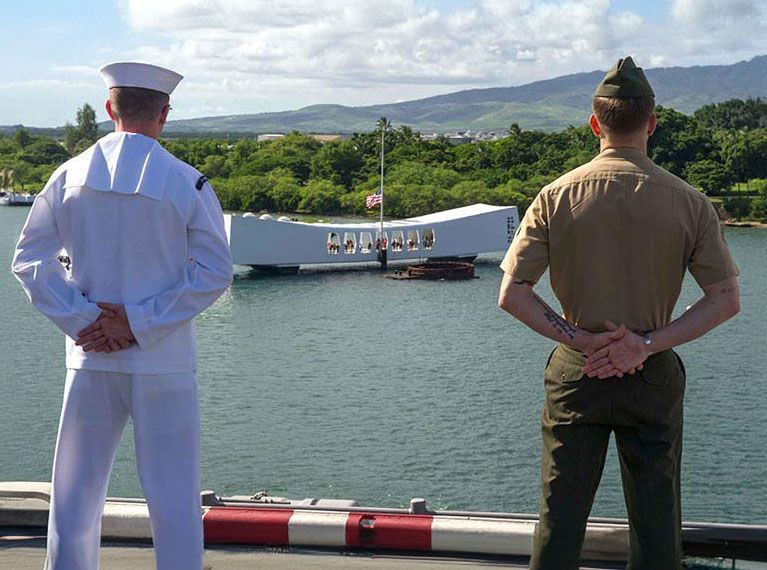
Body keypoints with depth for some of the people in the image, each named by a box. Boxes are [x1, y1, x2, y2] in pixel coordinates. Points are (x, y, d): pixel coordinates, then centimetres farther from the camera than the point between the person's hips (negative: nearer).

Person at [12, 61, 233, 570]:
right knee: (174, 500, 6)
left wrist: (83, 320, -5)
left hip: (91, 358, 3)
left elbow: (30, 258, 1)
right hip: (163, 361, -3)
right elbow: (215, 271, -9)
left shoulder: (70, 176, 1)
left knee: (75, 497, 13)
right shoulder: (187, 184, -7)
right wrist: (139, 323, -9)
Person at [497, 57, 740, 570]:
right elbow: (727, 300, -7)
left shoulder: (557, 197, -5)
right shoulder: (689, 202, -6)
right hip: (655, 376, 0)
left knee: (561, 514, 11)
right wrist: (648, 344, -10)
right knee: (656, 519, 11)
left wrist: (578, 339, -8)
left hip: (575, 373, 1)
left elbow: (512, 295, -9)